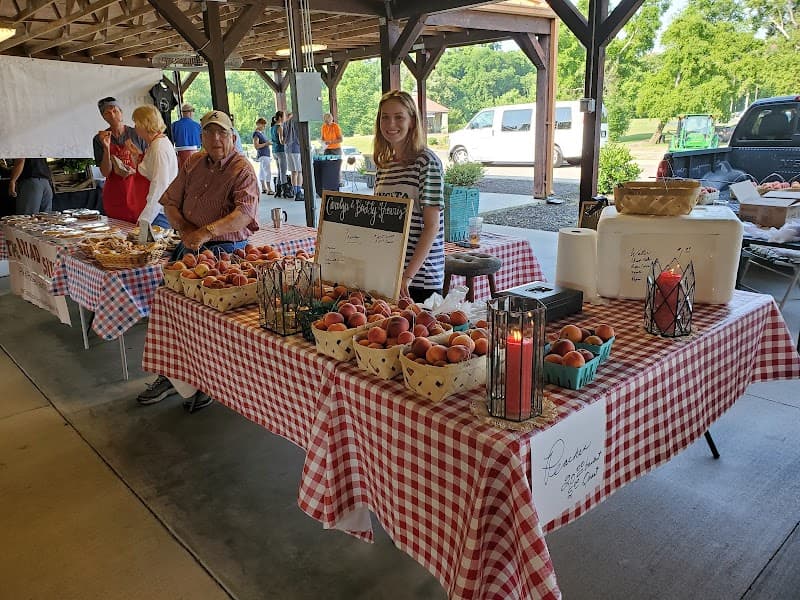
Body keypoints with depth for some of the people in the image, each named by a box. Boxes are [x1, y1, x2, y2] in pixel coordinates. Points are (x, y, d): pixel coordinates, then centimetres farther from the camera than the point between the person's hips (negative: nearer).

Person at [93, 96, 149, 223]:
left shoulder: (136, 134, 3)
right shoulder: (99, 139, 5)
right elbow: (105, 173, -2)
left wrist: (135, 169, -8)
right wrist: (106, 147, -12)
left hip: (139, 192, 0)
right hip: (115, 196, 1)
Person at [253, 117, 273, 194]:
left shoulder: (262, 132, 17)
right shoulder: (256, 134, -11)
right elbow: (256, 146, -18)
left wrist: (269, 143, 13)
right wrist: (266, 143, -17)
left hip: (266, 155, 9)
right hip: (263, 155, -9)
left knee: (262, 171, 12)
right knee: (268, 172, -13)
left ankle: (263, 188, 15)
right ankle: (269, 189, -14)